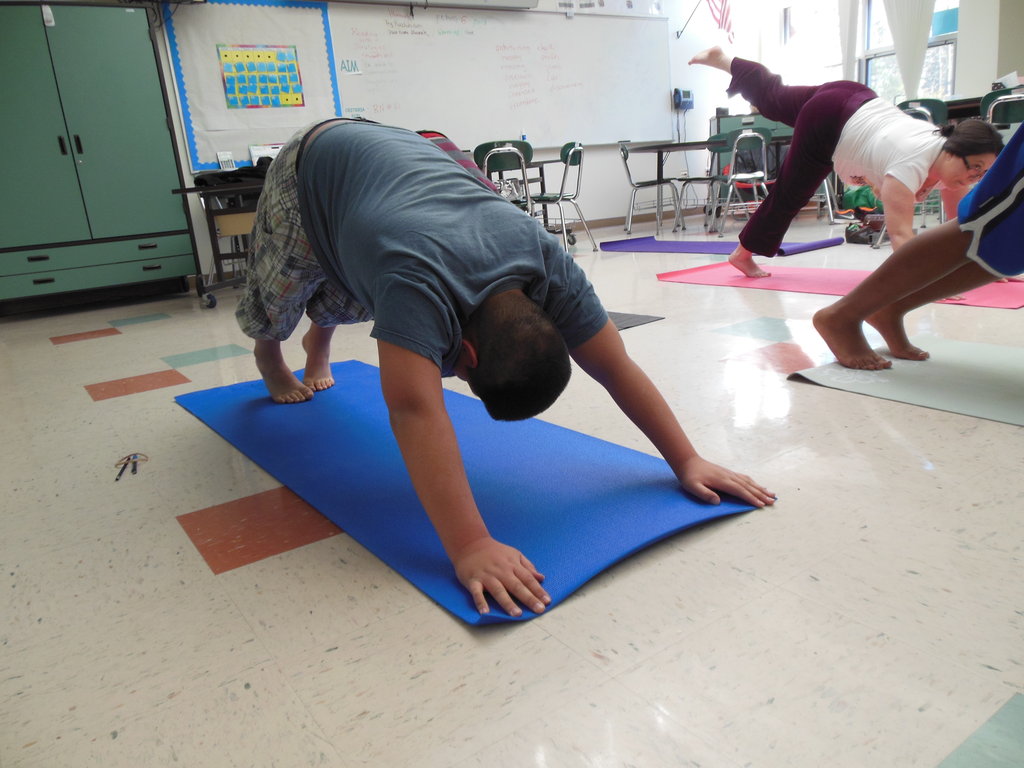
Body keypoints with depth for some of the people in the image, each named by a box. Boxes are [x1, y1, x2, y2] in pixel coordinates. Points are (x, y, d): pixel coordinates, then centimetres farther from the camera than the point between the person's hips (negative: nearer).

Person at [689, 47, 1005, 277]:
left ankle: (724, 61, 47)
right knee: (789, 194, 7)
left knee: (772, 97, 27)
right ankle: (744, 253, 28)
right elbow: (900, 233, -45)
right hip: (827, 119, -7)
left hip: (855, 103, 7)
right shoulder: (911, 164, -38)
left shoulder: (953, 158, -14)